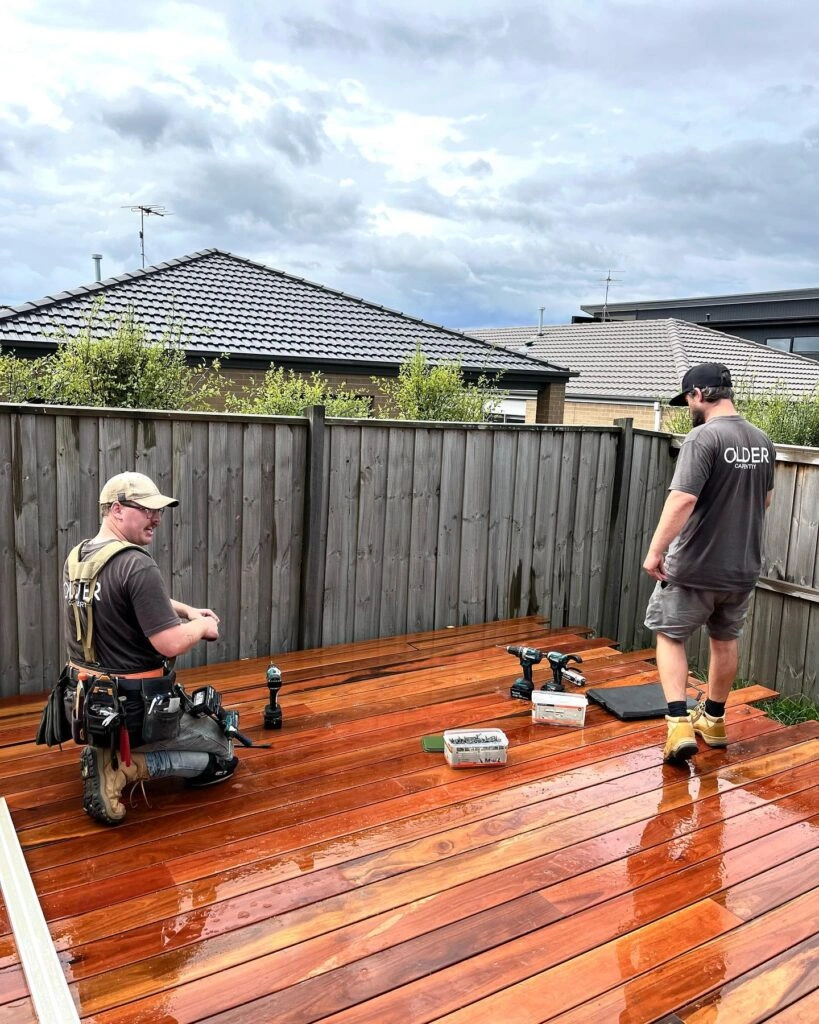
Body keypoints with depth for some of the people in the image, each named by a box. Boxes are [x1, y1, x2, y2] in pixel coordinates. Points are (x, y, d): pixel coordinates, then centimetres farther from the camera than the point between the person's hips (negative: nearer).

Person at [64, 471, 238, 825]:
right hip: (133, 711, -8)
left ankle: (104, 751, 12)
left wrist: (187, 610, 11)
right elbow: (170, 644, -27)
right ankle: (120, 766, -5)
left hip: (85, 707, 8)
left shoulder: (76, 557, 3)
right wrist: (202, 626, -7)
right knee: (221, 746, 13)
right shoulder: (137, 565, -25)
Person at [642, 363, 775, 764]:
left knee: (669, 634, 9)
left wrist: (655, 550, -23)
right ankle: (714, 719, 35)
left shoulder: (704, 437, -19)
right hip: (744, 567, 7)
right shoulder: (763, 441, 7)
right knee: (725, 639, 21)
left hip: (695, 567, -7)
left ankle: (679, 724, -1)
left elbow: (682, 499, -28)